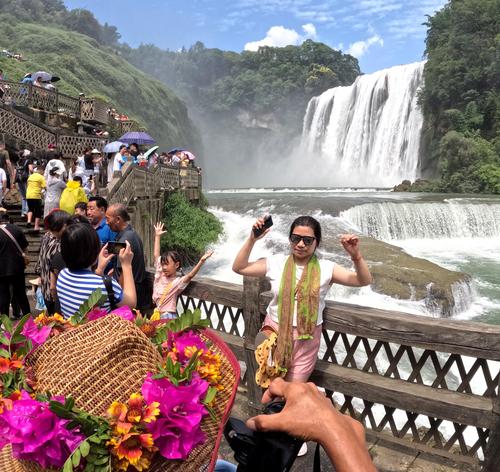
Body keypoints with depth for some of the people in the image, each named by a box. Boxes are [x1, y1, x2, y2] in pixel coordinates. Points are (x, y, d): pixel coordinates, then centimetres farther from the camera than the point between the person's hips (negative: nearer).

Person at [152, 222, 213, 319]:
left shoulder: (177, 282, -10)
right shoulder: (160, 275, 5)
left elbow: (190, 275, -28)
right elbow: (156, 255, 8)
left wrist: (201, 261, -39)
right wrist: (157, 236, 9)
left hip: (168, 316, -6)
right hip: (156, 314, 6)